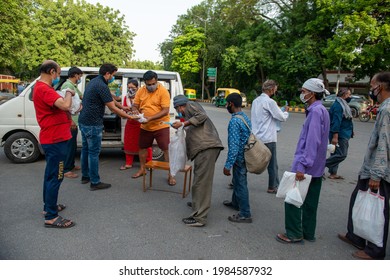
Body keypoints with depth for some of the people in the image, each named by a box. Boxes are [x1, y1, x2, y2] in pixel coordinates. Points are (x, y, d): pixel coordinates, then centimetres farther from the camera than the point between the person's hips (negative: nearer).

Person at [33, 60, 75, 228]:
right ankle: (51, 217, 2)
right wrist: (69, 93, -13)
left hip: (51, 138, 11)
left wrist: (68, 96, 5)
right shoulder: (44, 89, -19)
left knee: (51, 174, 20)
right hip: (55, 139, -11)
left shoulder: (41, 87, 15)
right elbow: (64, 105, -31)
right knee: (55, 177, -6)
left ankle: (48, 206, 33)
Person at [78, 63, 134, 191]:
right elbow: (113, 109, -17)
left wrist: (123, 107, 19)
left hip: (83, 121, 10)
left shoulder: (93, 81, 12)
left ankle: (85, 176, 30)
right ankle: (95, 182, 5)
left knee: (86, 149, 17)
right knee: (94, 152, -3)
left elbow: (110, 99, 20)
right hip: (93, 124, -10)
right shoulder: (102, 86, -19)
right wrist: (130, 117, -8)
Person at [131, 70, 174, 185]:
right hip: (145, 127, 5)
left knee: (167, 149, -4)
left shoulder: (163, 91, -13)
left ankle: (171, 174, 6)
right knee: (142, 147, 17)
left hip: (161, 126, -5)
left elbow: (165, 111, -19)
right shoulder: (140, 91, 1)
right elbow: (135, 106, 8)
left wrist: (150, 118, -27)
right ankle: (142, 169, 37)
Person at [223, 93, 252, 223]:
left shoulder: (234, 121, -22)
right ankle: (235, 203, 43)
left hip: (239, 157, -9)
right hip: (245, 155, 9)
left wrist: (228, 165, -21)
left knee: (240, 184, 2)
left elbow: (234, 145, -26)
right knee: (237, 181, 24)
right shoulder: (245, 117, 6)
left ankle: (245, 214, 13)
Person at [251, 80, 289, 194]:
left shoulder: (256, 101, 11)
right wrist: (286, 112, 12)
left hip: (255, 136, 7)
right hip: (267, 139, -7)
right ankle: (273, 187, 16)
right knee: (272, 164, 7)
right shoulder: (269, 102, -14)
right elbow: (282, 117, -9)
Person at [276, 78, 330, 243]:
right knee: (310, 201, 16)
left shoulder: (316, 111, -17)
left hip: (306, 165, -10)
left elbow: (312, 142, -24)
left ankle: (294, 234, 9)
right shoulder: (322, 110, 13)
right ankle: (308, 233, 26)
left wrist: (302, 166, -25)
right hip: (316, 167, 10)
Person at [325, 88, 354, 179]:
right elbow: (336, 121, -23)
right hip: (340, 136, -11)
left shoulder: (342, 104, 17)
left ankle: (333, 174, 18)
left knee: (337, 154, 12)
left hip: (343, 135, 11)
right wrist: (335, 136, -27)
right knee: (341, 154, -10)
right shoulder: (338, 105, -16)